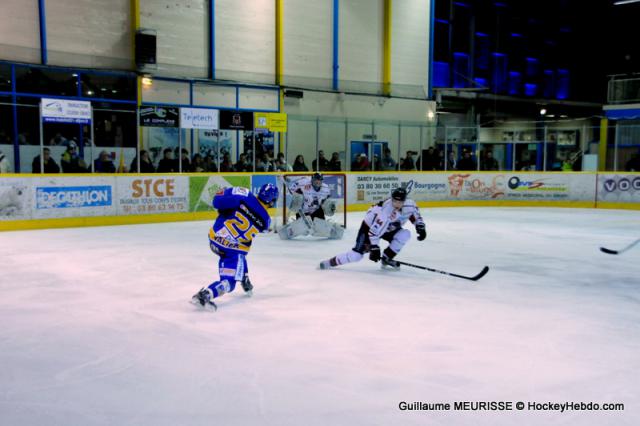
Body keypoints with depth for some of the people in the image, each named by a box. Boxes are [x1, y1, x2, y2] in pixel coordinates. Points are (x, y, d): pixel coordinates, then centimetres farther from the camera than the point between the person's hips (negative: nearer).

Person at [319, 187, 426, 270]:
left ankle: (386, 258, -4)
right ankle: (331, 262, -3)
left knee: (405, 234, -17)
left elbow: (416, 215, 4)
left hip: (389, 228, 7)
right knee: (357, 255, -18)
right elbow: (374, 230, -35)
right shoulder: (386, 211, -38)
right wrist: (374, 248, -35)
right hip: (370, 226, -7)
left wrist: (421, 227, -7)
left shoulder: (409, 204, -20)